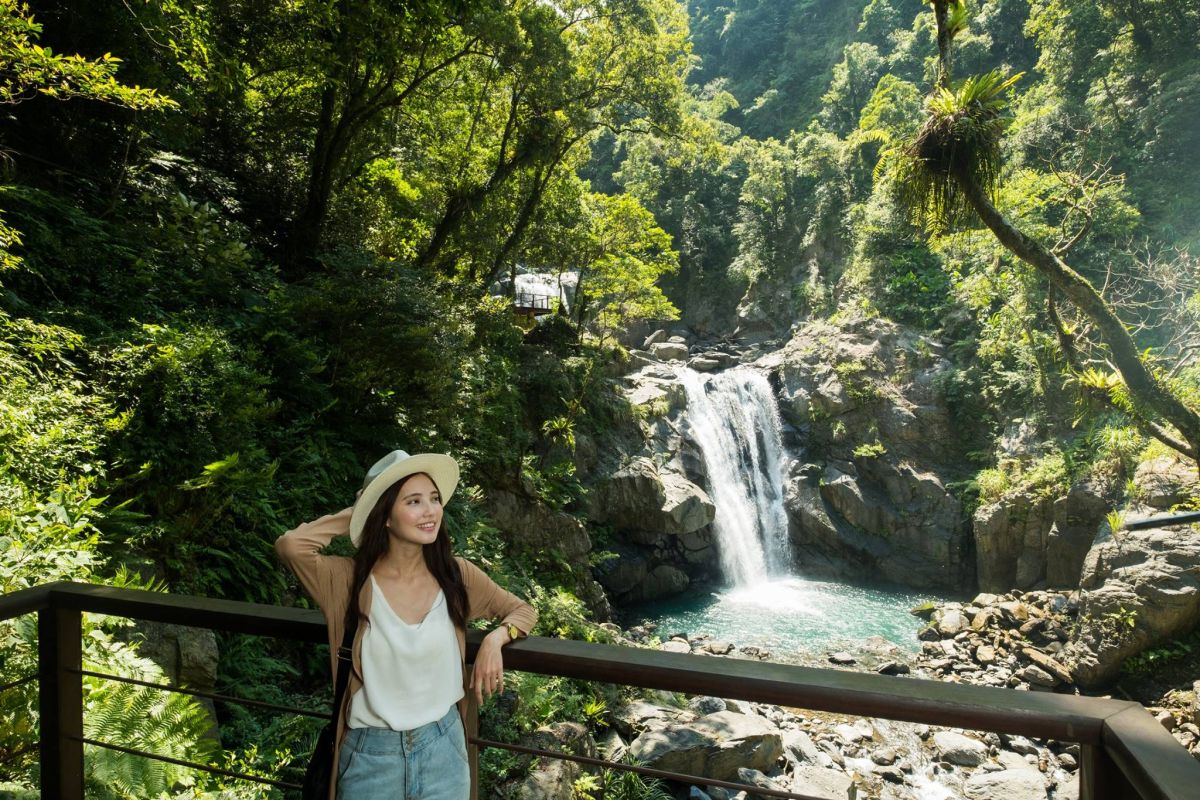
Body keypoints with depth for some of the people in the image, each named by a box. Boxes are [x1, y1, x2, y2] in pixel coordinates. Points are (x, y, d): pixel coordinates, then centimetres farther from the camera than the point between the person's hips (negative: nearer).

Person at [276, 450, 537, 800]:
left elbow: (522, 610, 4)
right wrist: (354, 516, -18)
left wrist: (495, 638, -16)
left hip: (442, 747, 2)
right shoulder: (352, 579, -14)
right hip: (370, 754, -1)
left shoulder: (456, 574, -8)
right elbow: (289, 545, -32)